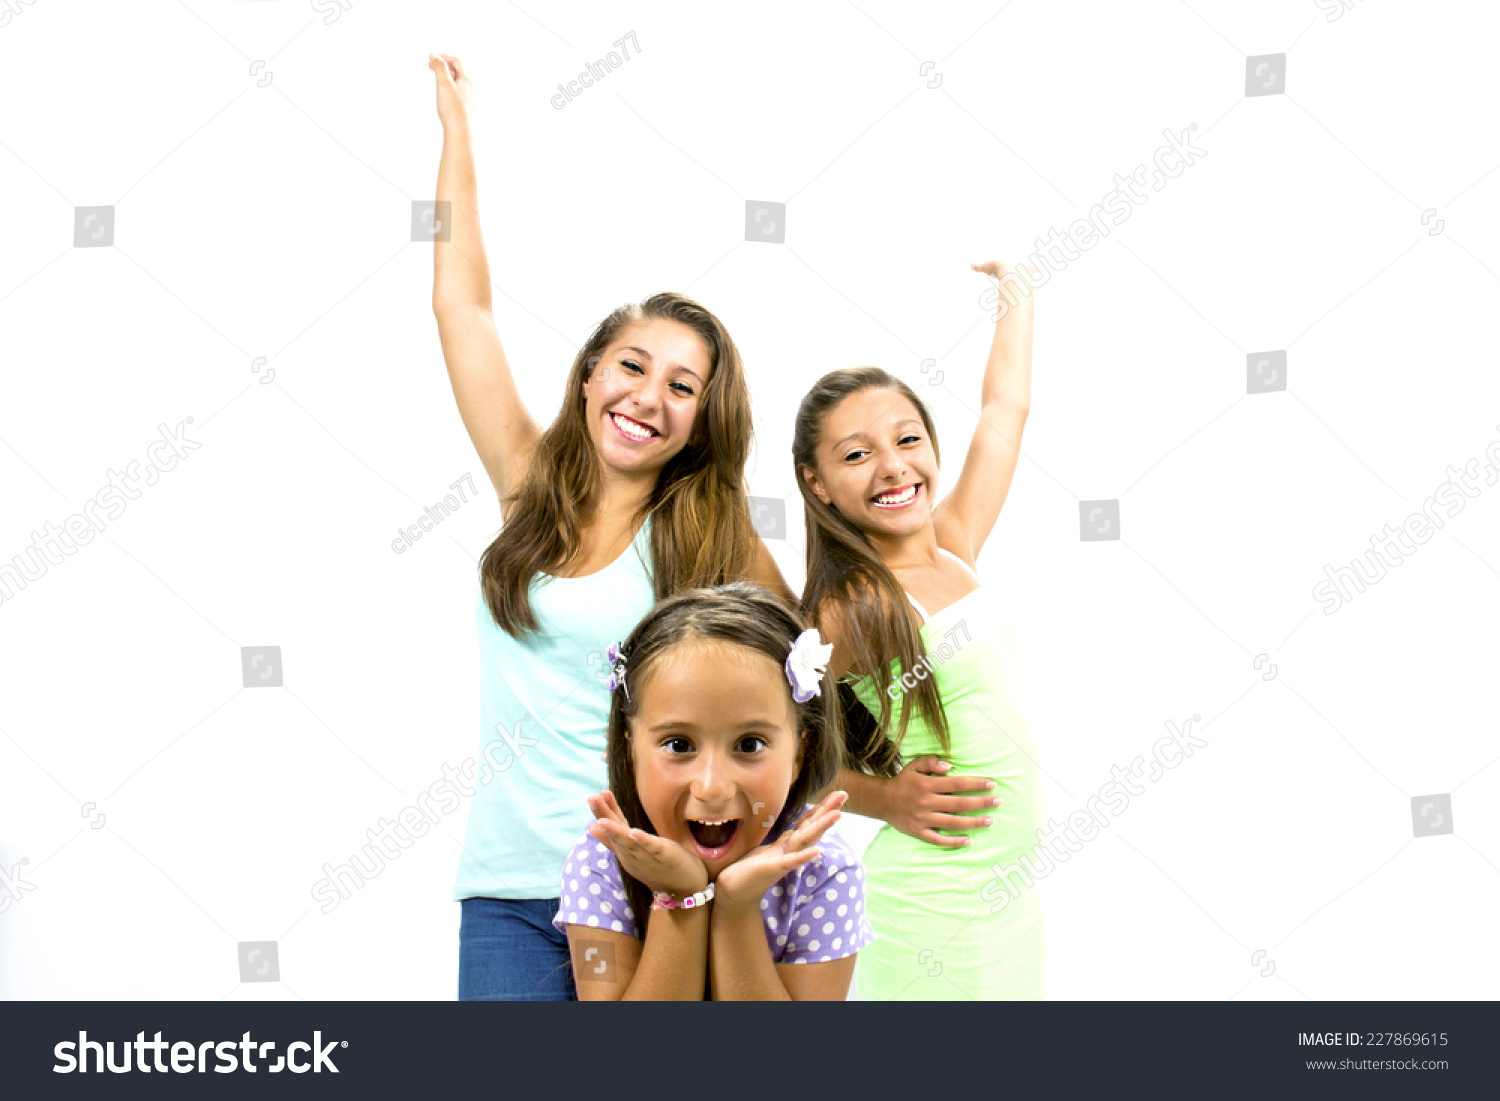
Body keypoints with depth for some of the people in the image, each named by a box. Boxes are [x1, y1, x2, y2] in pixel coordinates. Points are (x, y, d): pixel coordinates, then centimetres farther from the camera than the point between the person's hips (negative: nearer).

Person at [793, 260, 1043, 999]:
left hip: (1010, 886, 7)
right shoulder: (853, 607, -14)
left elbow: (1005, 405, 16)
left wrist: (1016, 287, 26)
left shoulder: (954, 549, 5)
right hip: (939, 902, -7)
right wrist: (882, 798, -13)